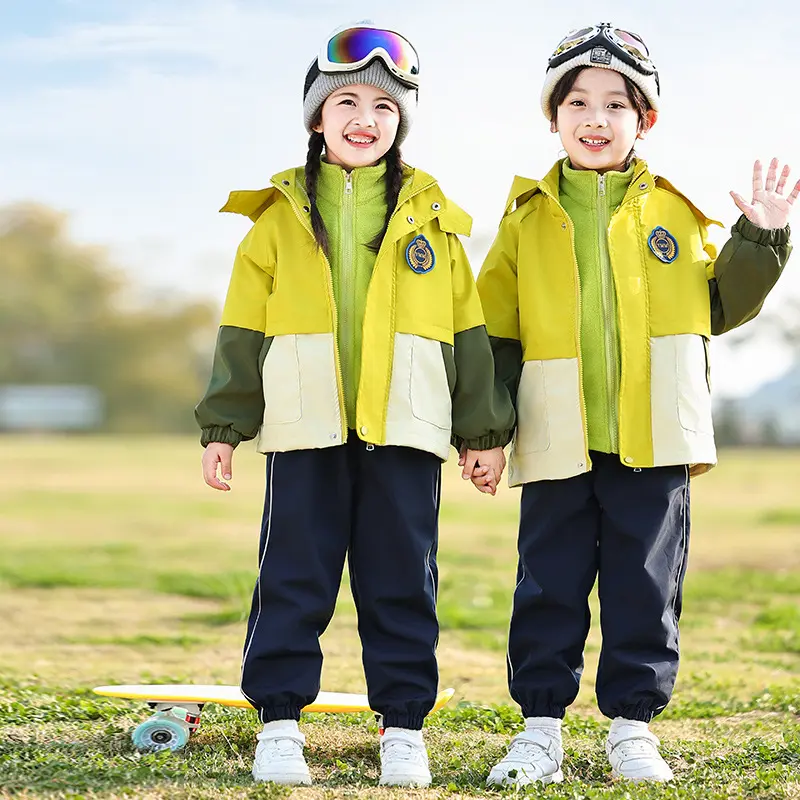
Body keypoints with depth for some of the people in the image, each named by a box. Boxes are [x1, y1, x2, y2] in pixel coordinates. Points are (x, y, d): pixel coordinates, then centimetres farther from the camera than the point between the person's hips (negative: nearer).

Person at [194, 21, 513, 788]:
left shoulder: (430, 220, 9)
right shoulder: (279, 217, 7)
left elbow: (468, 330, 10)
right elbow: (242, 328, 7)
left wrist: (484, 429, 7)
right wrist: (223, 425, 2)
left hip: (405, 429, 1)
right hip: (306, 430, 0)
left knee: (402, 582, 6)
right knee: (293, 578, 2)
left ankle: (404, 726, 15)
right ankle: (279, 722, 12)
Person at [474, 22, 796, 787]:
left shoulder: (675, 213, 8)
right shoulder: (528, 219, 8)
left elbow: (719, 304, 13)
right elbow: (494, 330, 9)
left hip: (654, 438, 0)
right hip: (559, 438, 0)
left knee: (645, 586, 6)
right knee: (548, 586, 4)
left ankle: (632, 724, 18)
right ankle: (540, 728, 14)